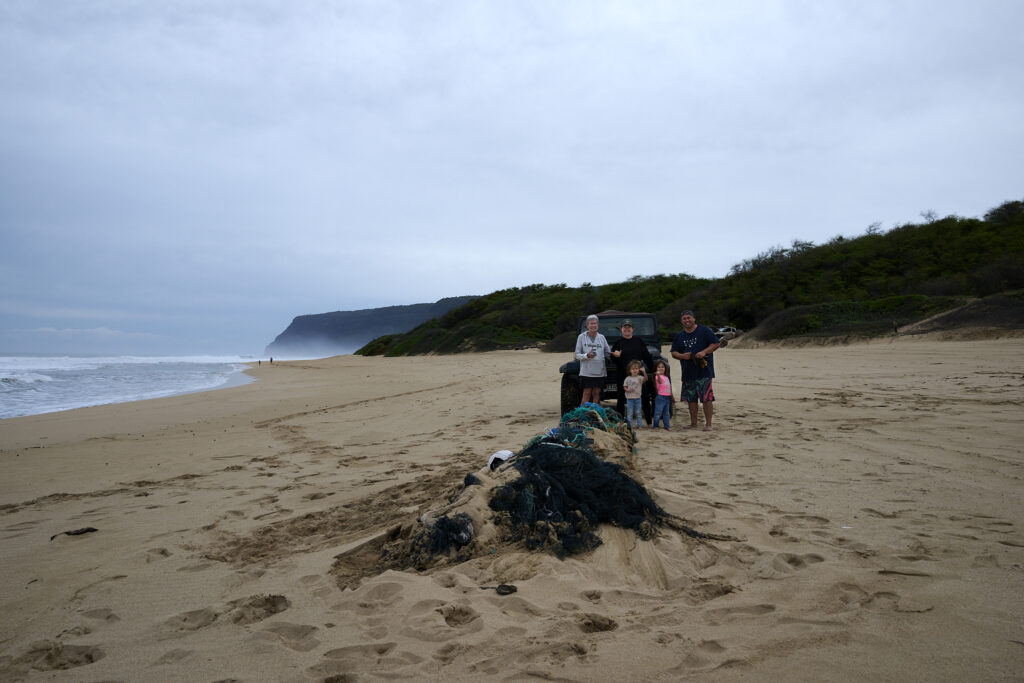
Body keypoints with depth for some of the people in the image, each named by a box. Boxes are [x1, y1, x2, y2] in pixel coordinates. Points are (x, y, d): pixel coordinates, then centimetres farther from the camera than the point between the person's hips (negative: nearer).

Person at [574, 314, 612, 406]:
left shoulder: (601, 337, 9)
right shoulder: (581, 337, 0)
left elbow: (608, 353, 14)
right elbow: (577, 355, -2)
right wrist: (587, 355, -19)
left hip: (600, 372, 3)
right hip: (586, 372, -3)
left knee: (596, 393, 6)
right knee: (587, 393, -4)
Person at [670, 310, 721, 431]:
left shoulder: (704, 331, 0)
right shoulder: (679, 336, 13)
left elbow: (716, 344, -2)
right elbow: (674, 352, 15)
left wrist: (704, 352, -15)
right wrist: (682, 356, -7)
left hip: (704, 371, -5)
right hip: (687, 373, 5)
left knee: (707, 398, -8)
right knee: (691, 398, 8)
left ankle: (708, 424, -2)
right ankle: (693, 423, 17)